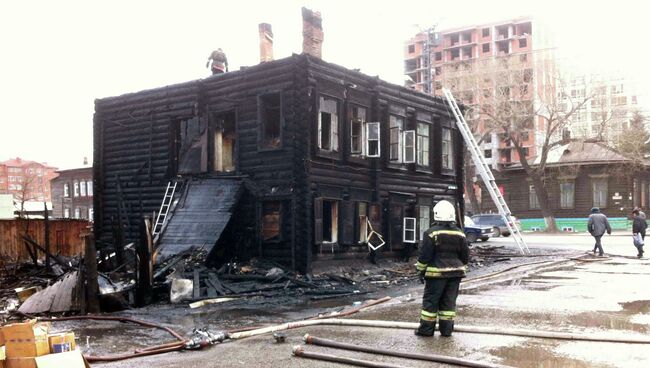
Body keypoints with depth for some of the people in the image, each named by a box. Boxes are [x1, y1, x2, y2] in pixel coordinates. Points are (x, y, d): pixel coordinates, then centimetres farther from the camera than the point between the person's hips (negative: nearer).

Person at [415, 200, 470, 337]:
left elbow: (425, 255, -9)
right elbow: (465, 255, 11)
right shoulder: (460, 234, 5)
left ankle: (427, 329, 7)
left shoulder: (431, 233, -10)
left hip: (436, 273, -5)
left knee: (431, 301, 3)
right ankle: (447, 329, 14)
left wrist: (421, 270, 1)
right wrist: (461, 269, 22)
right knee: (449, 301, 10)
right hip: (455, 273, 5)